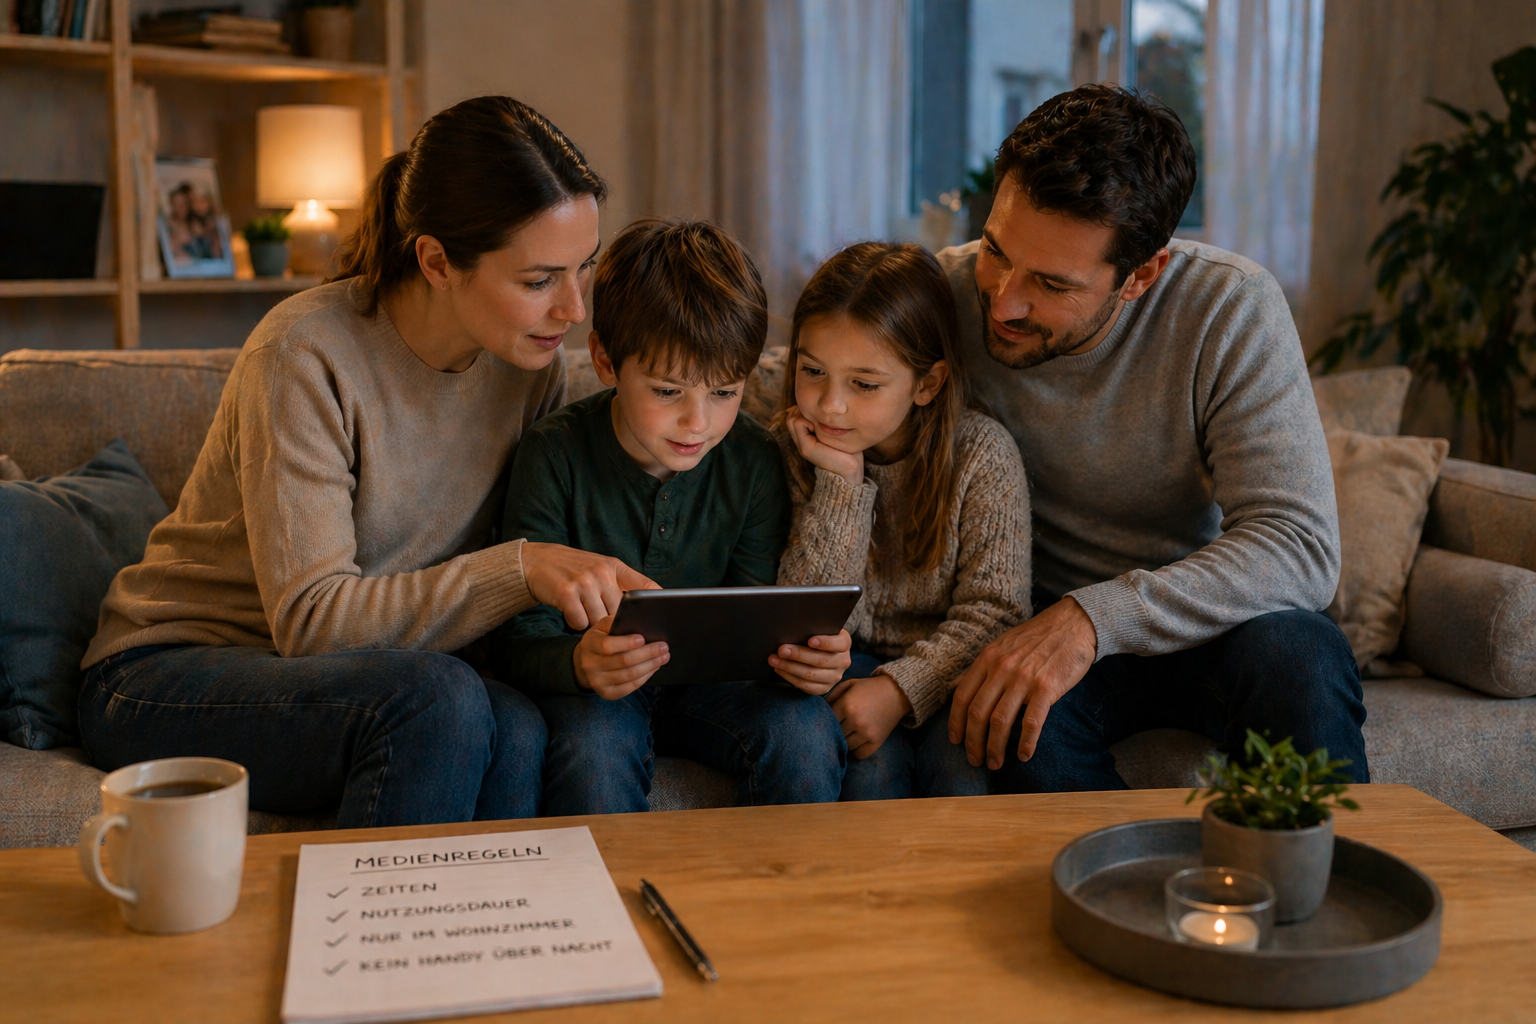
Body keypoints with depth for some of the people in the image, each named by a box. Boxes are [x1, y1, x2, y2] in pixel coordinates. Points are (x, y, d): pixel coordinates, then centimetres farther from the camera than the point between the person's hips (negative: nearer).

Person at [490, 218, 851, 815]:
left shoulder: (753, 463, -7)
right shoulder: (556, 455, -14)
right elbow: (520, 637, -16)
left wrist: (808, 655, -28)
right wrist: (578, 662, -41)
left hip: (707, 677, 2)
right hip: (591, 692, -2)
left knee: (805, 731, -25)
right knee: (593, 746, -34)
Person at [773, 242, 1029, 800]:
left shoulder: (981, 454, -15)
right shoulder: (795, 450, -10)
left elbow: (995, 611, -13)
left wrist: (901, 689, -26)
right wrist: (840, 483, -25)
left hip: (949, 671, -1)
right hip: (854, 662, 1)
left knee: (961, 767, -26)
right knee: (869, 762, -26)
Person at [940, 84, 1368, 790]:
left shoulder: (1231, 310, -19)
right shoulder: (943, 296, -14)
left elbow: (1301, 549, -25)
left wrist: (1095, 617, -37)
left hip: (1202, 620, 0)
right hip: (1023, 621, 0)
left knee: (1297, 656, -32)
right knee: (1023, 725, -33)